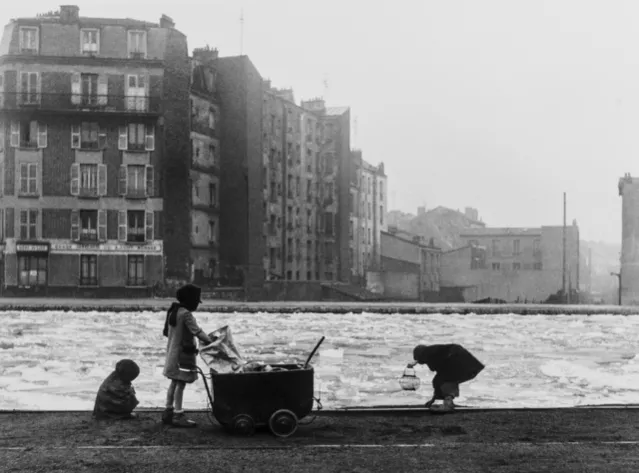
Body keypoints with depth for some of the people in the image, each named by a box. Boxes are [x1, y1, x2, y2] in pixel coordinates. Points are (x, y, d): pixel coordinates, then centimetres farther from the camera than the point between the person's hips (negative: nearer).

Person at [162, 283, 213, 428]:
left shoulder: (173, 311, 12)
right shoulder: (186, 314, -18)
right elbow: (197, 331, -23)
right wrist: (210, 341, -14)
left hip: (172, 352, 10)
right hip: (182, 354, -10)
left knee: (174, 382, 16)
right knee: (181, 383, -6)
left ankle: (168, 412, 24)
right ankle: (178, 416, -4)